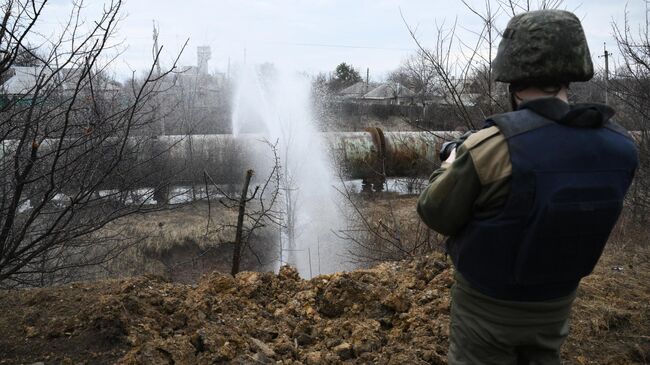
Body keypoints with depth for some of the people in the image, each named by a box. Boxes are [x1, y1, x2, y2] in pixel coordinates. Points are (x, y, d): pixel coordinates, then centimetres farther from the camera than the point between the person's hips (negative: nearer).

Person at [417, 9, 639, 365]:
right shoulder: (620, 144, -11)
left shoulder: (491, 146, -29)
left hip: (488, 304, -5)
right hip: (556, 303, 5)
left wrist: (450, 167, 3)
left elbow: (435, 214, -16)